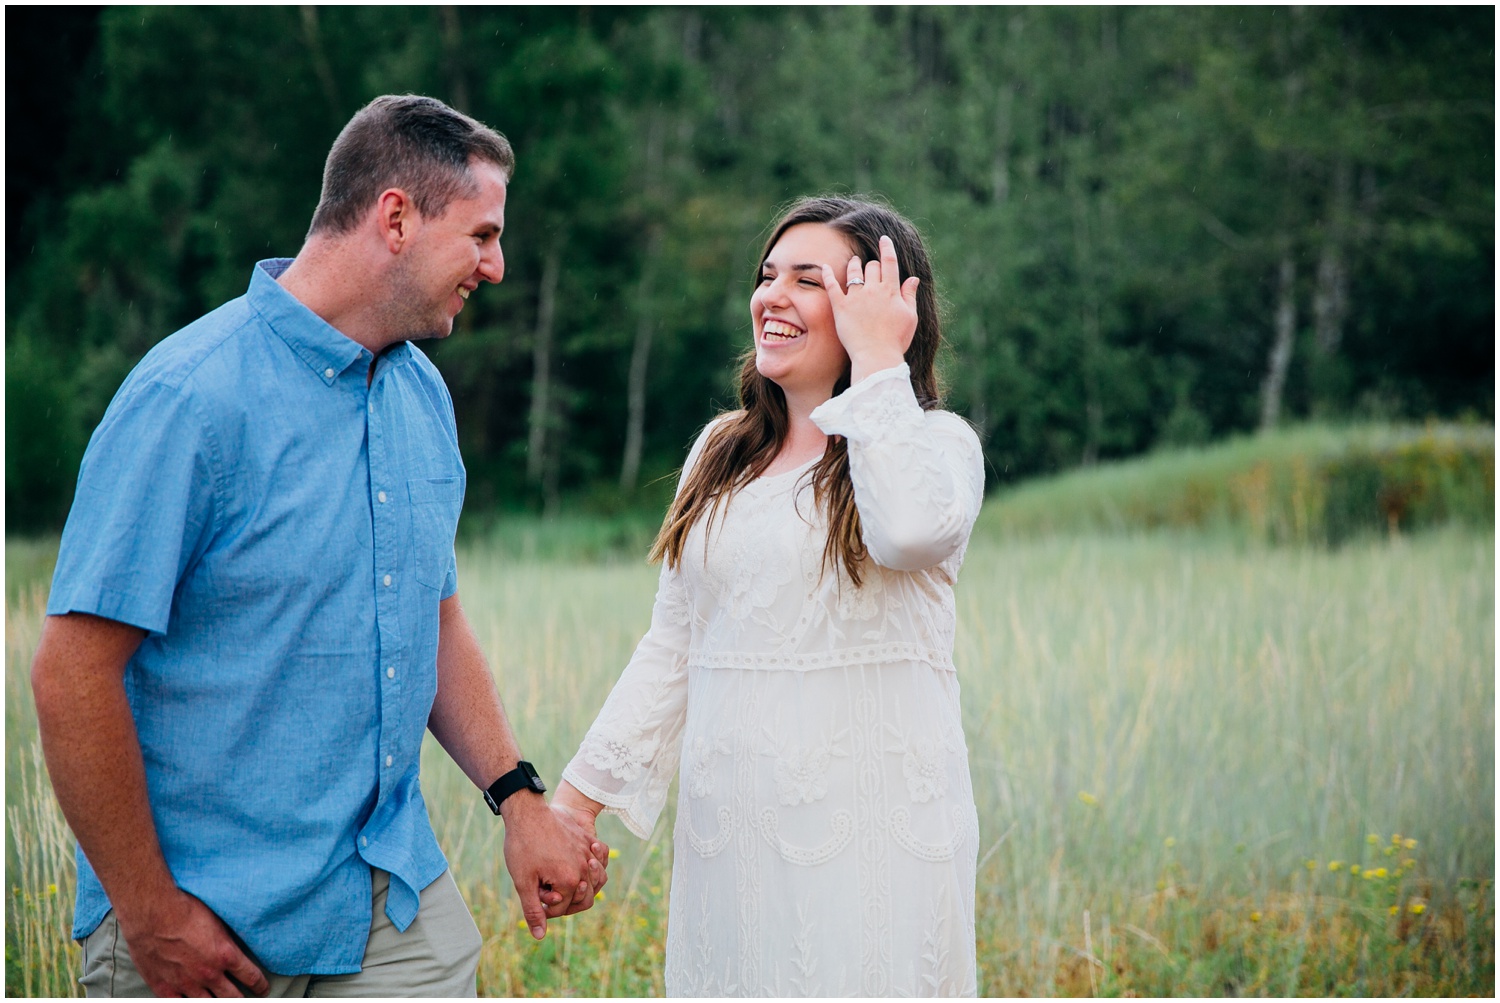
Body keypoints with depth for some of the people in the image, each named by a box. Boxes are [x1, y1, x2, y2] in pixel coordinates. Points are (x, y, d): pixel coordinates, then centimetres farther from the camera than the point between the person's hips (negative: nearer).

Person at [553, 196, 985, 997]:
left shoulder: (936, 442, -2)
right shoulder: (722, 452, 14)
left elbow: (913, 531, -28)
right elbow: (672, 645, 17)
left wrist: (875, 363, -16)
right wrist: (583, 791, 11)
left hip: (871, 830, -5)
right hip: (728, 828, 5)